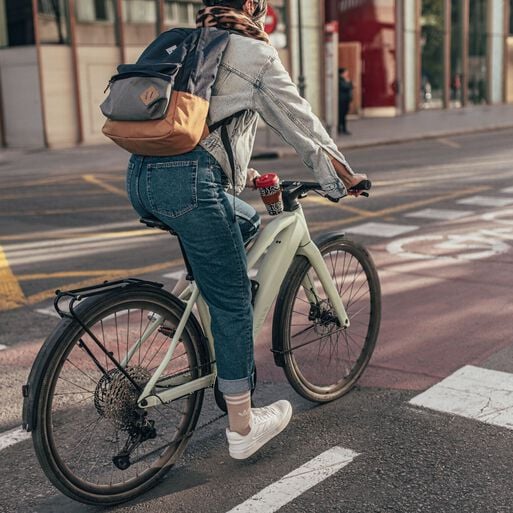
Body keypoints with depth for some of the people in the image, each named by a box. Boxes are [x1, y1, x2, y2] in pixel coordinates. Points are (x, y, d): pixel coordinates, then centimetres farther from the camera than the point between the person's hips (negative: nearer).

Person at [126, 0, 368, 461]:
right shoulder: (256, 53, 6)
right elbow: (299, 121, 10)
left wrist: (241, 171, 46)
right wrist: (345, 176, 23)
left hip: (140, 176, 8)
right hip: (188, 182, -8)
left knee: (246, 221, 29)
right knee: (233, 303, 4)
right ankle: (243, 427, 14)